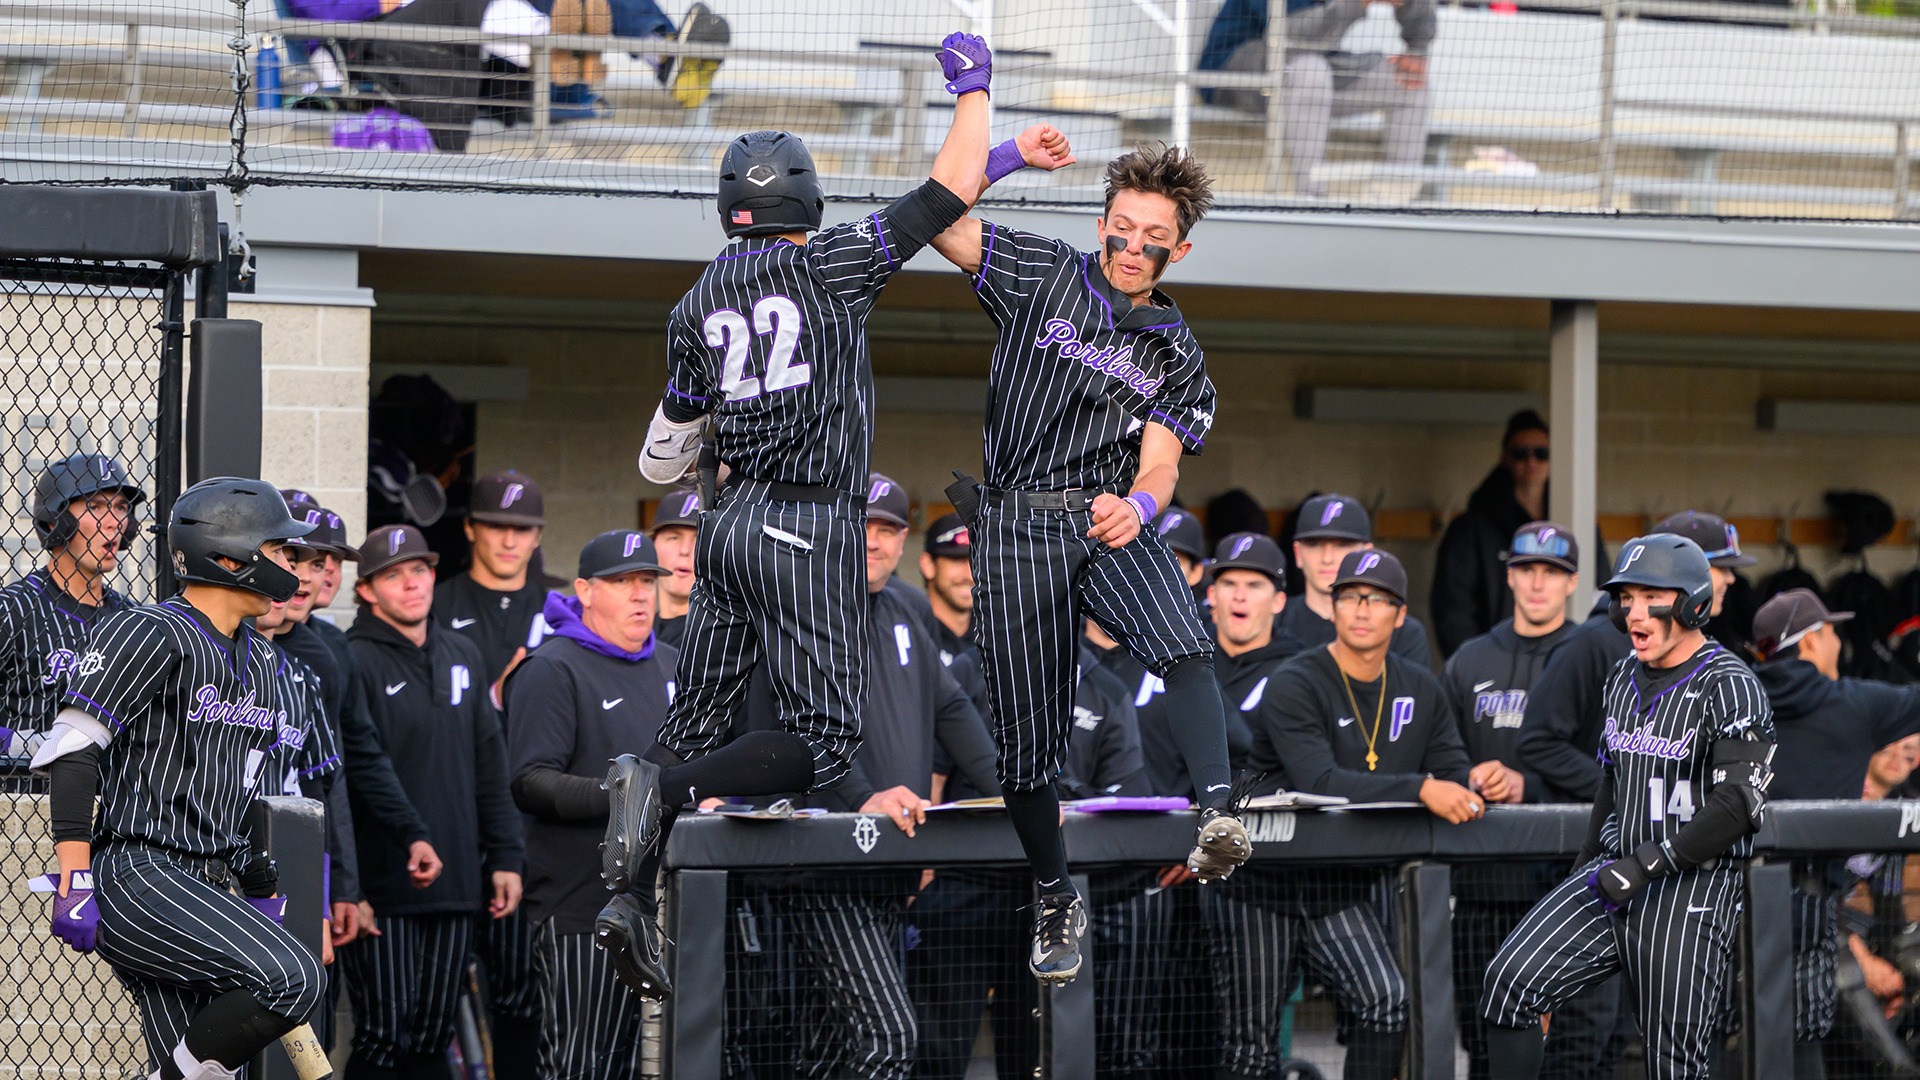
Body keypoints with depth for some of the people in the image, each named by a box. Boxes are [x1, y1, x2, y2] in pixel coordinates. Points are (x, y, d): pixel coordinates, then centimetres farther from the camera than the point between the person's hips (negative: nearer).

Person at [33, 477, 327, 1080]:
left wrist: (263, 893, 27)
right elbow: (72, 748, -15)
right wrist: (76, 883, -22)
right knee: (295, 978, -26)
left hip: (206, 893, 9)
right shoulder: (150, 635, -7)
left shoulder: (261, 661, 21)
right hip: (135, 877, -9)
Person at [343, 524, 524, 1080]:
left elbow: (489, 765, 19)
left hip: (456, 885, 6)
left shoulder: (462, 656, 14)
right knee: (385, 1035, -6)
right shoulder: (355, 663, -8)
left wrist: (504, 855, 13)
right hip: (381, 886, -6)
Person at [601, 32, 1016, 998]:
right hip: (809, 532, -6)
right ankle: (665, 785, -25)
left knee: (696, 720, 9)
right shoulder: (831, 267, -5)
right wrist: (971, 87, 10)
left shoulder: (695, 310, 10)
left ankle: (628, 905, 0)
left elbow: (661, 462, 16)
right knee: (822, 739, -4)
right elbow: (950, 192, -4)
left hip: (730, 526, 6)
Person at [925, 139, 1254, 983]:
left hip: (1114, 521, 1)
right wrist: (1012, 152, -9)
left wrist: (1135, 507, -23)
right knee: (1027, 736, -1)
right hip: (1016, 527, -1)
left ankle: (1217, 818, -47)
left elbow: (1159, 464, 0)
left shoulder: (1177, 357, 11)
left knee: (1183, 646, -31)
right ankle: (1056, 900, 18)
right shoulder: (1042, 277, 7)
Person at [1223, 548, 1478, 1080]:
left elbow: (1456, 778, 1)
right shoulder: (1294, 686, -15)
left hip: (1344, 882, 4)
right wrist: (1418, 789, -39)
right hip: (1260, 881, -4)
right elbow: (1320, 782, -29)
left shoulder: (1422, 692, 5)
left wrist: (1478, 791, -24)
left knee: (1389, 1001, -19)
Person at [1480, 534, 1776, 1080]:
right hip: (1615, 876, 7)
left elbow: (1739, 805, -19)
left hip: (1691, 891, -7)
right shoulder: (1622, 679, 13)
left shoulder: (1730, 687, -10)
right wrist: (1584, 871, 22)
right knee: (1508, 982, -12)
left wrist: (1646, 865, -20)